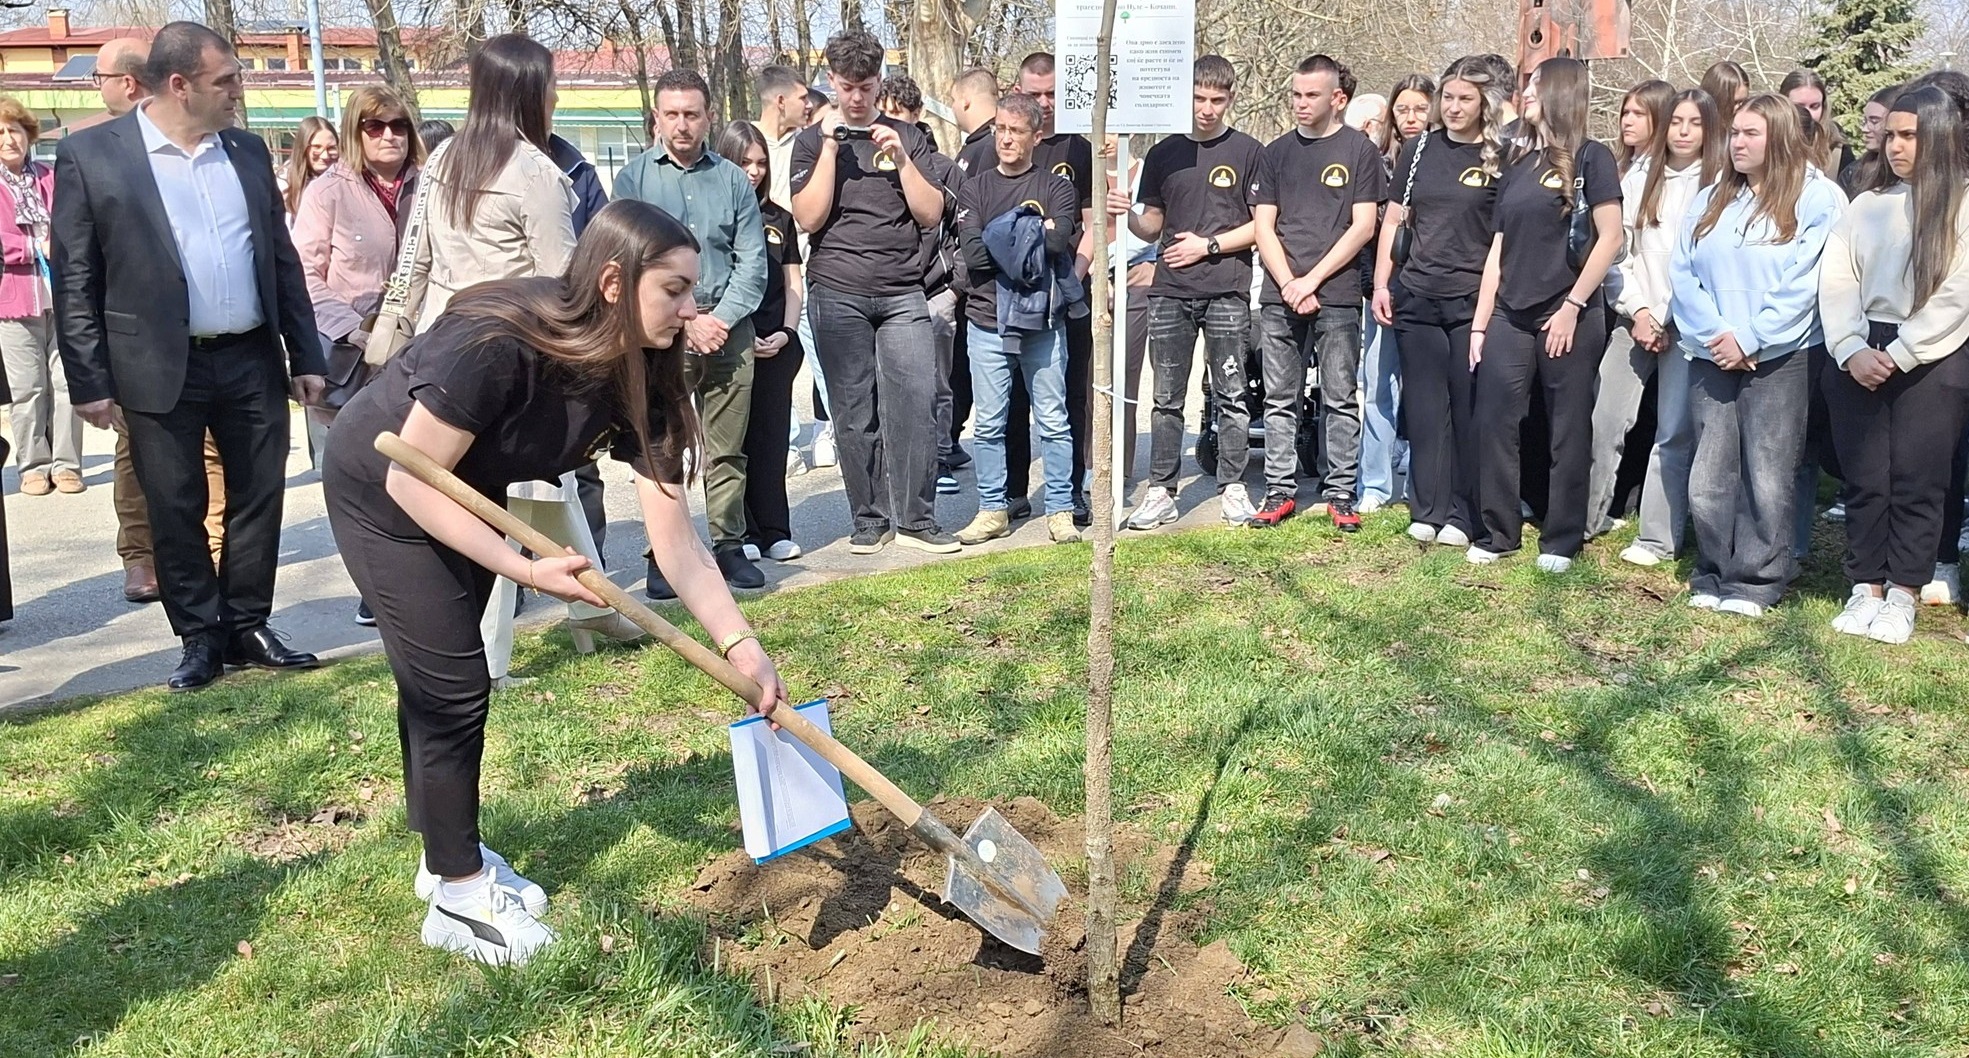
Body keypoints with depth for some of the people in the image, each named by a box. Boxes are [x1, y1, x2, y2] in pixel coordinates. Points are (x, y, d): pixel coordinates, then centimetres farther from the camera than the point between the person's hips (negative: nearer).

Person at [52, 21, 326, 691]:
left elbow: (283, 260, 12)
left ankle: (247, 626, 23)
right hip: (160, 371, -4)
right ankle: (200, 638, 19)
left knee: (259, 499, 9)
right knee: (176, 511, 6)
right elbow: (75, 281, -4)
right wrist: (91, 382, -8)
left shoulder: (248, 152, 9)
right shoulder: (90, 156, -5)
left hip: (254, 362, 4)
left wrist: (306, 357, 9)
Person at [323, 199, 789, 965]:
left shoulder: (642, 381, -18)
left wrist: (740, 644, -24)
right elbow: (412, 478, -30)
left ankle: (450, 854, 34)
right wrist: (526, 570, -34)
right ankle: (458, 900, 9)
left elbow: (675, 540, -17)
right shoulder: (497, 343, -37)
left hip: (462, 493, 7)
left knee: (436, 677, 18)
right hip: (381, 491, -6)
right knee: (452, 685, -6)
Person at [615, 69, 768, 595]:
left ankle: (729, 545, 15)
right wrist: (685, 323, -10)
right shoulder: (634, 178, 4)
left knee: (727, 450, 6)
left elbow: (752, 262, 6)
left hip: (729, 329, 2)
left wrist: (719, 319, -7)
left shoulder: (733, 180, 11)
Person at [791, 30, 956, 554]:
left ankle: (915, 519, 0)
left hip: (902, 293, 1)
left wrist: (900, 158, -6)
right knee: (854, 413, 0)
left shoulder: (906, 137, 13)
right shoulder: (813, 142, 9)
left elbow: (931, 214, 5)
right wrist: (832, 147, -8)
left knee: (916, 401, -8)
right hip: (837, 294, -1)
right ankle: (870, 519, 9)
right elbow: (808, 218, -5)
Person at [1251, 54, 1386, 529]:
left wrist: (1312, 280, -9)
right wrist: (1289, 284, -6)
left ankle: (1340, 493, 8)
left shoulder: (1360, 150, 3)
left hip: (1337, 298, -3)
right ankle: (1280, 490, 13)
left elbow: (1363, 226, -3)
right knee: (1280, 399, 6)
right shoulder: (1277, 152, 13)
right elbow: (1263, 227, 8)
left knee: (1340, 399, 2)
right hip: (1279, 298, 3)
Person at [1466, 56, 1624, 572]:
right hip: (1510, 316, 5)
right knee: (1494, 422, 1)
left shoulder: (1589, 157, -1)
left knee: (1568, 431, 3)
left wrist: (1572, 306, -14)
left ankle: (1561, 540, 11)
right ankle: (1498, 532, 12)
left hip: (1569, 318, -5)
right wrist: (1479, 322, 10)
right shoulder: (1518, 164, 15)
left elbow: (1610, 238, -9)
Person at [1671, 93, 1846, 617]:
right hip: (1712, 359, 4)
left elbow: (1804, 285, -10)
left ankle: (1756, 579, 6)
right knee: (1710, 474, 3)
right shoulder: (1709, 201, 15)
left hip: (1780, 358, -4)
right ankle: (1714, 573, 14)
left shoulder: (1817, 199, -1)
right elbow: (1682, 272, 5)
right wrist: (1714, 334, -9)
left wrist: (1748, 340, -14)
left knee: (1767, 476, -2)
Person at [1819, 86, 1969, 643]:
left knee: (1917, 481, -1)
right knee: (1864, 479, 5)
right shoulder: (1866, 206, 13)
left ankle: (1902, 594, 7)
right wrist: (1851, 350, -11)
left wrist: (1898, 356, -13)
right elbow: (1836, 282, 3)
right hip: (1859, 360, 4)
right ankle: (1866, 587, 13)